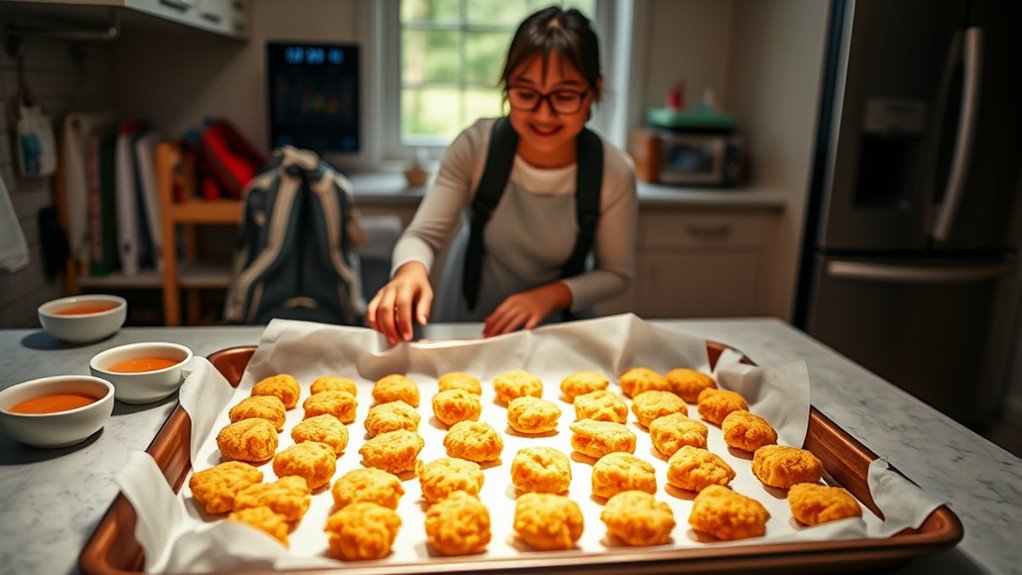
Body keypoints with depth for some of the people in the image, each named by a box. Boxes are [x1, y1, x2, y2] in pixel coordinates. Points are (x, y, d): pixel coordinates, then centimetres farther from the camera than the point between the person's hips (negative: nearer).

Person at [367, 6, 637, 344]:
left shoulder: (614, 173, -17)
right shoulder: (475, 147, -17)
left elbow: (615, 274, -5)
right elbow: (423, 235, -17)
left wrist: (554, 294, -23)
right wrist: (412, 269, -39)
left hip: (557, 334, 1)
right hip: (464, 324, 0)